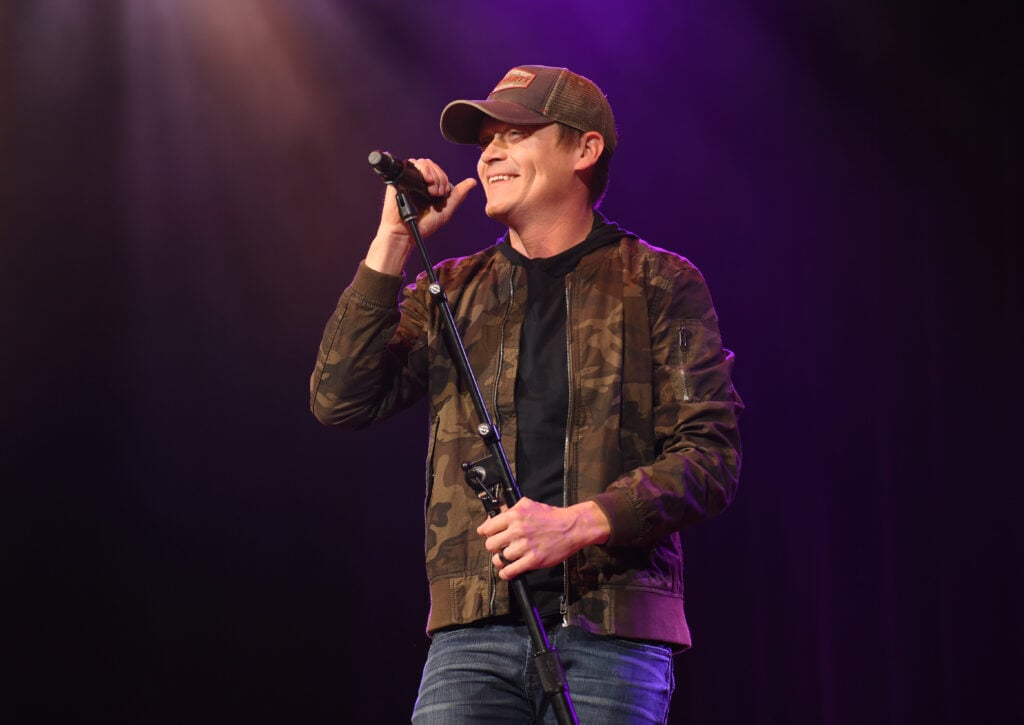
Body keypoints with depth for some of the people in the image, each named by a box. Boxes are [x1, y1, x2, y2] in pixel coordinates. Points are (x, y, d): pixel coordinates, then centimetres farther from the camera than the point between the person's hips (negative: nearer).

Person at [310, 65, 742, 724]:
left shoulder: (659, 285, 7)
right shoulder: (451, 292, 17)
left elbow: (712, 456, -1)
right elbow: (340, 401, 5)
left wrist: (579, 523, -15)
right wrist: (393, 243, 2)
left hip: (611, 637, -2)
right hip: (473, 633, 2)